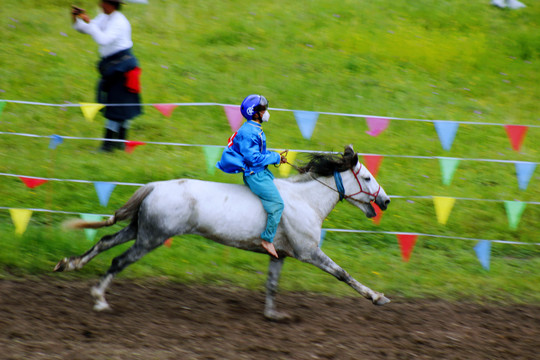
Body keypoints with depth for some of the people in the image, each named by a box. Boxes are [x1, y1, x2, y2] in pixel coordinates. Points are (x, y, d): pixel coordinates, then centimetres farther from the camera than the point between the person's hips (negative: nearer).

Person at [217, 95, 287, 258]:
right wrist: (275, 158, -16)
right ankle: (267, 240, -7)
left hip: (260, 171, 11)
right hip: (254, 174, -11)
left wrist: (277, 156, 7)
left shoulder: (255, 130, 11)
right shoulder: (248, 132, -21)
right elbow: (254, 158, -25)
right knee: (277, 203, -13)